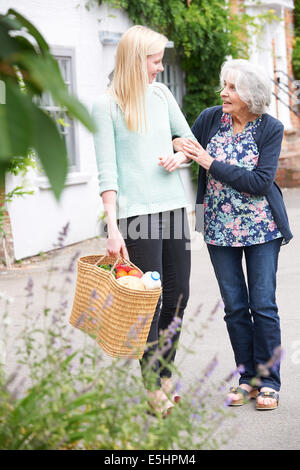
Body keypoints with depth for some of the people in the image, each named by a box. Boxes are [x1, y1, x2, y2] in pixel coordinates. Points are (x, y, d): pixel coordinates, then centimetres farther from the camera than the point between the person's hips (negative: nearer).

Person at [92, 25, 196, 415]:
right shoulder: (106, 105, -4)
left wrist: (180, 157, -3)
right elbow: (107, 170, -8)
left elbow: (192, 141, 20)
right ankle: (153, 389, 7)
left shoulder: (161, 94, 12)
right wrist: (113, 227, -14)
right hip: (136, 211, -6)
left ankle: (166, 378, 20)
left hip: (173, 205, 6)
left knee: (178, 295, 7)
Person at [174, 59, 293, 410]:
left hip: (261, 227, -2)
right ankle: (247, 378, 18)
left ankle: (268, 383, 9)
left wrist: (211, 163, -20)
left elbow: (261, 182, -18)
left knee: (262, 303, -2)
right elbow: (183, 149, 13)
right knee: (234, 306, 6)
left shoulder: (270, 129, -9)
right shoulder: (210, 119, -2)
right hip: (220, 227, 3)